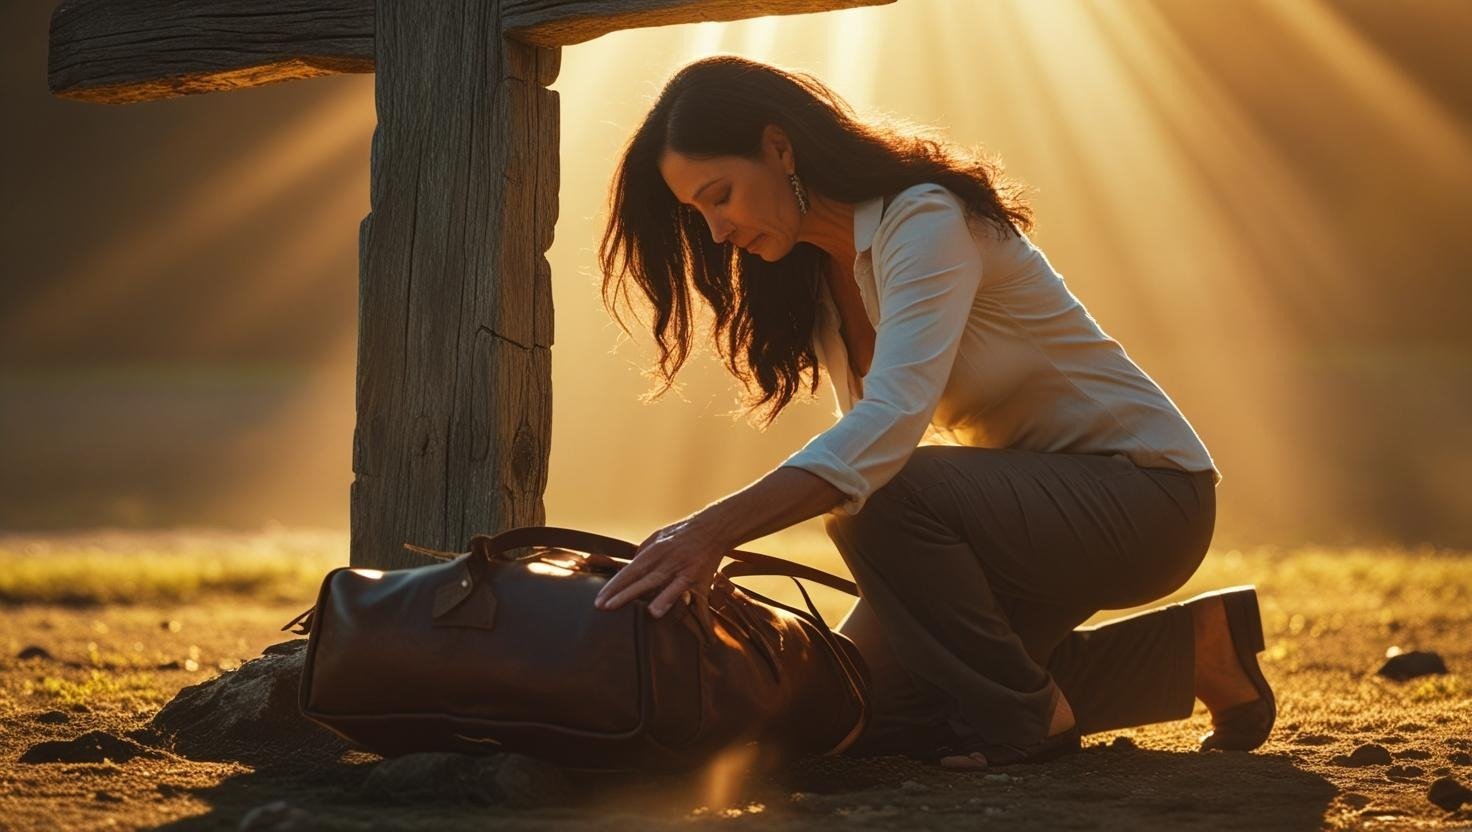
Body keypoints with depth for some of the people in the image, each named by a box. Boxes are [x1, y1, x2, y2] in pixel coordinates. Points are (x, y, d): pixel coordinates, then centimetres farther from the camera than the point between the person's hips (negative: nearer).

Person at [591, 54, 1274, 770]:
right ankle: (1185, 649, 7)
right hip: (1026, 498, 9)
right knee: (859, 709, -1)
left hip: (1144, 494, -9)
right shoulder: (814, 275, 5)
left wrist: (715, 529, -48)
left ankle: (1025, 718, -10)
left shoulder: (926, 223, -23)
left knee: (880, 500, -32)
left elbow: (891, 423, -38)